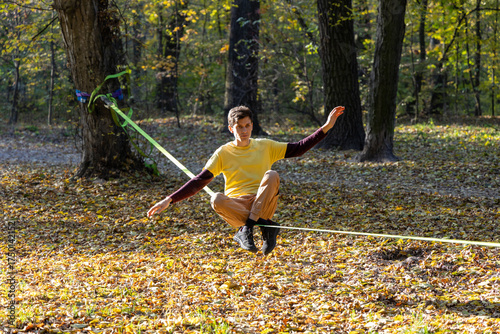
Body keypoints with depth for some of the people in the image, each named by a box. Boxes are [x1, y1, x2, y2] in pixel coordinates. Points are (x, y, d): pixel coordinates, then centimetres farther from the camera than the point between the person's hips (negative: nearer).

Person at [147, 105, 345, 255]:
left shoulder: (266, 147, 12)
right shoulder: (223, 153, 8)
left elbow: (298, 149, 9)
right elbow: (200, 181, 3)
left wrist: (326, 127, 1)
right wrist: (169, 200, -7)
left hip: (263, 203, 1)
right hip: (236, 205, -1)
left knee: (272, 175, -29)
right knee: (216, 199, -34)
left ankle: (246, 229, -34)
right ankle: (264, 226, -32)